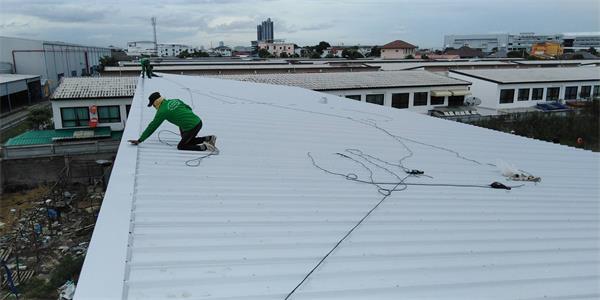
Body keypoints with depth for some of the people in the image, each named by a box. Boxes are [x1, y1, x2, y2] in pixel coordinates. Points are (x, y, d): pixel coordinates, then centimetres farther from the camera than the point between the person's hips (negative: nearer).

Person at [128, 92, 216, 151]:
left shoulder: (162, 111, -5)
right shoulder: (175, 101, 14)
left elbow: (152, 127, -1)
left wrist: (139, 140, 6)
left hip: (191, 128, -8)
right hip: (198, 122, 8)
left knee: (181, 146, 8)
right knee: (189, 141, 28)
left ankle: (204, 147, -7)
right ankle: (209, 138, 16)